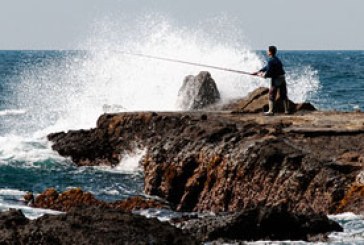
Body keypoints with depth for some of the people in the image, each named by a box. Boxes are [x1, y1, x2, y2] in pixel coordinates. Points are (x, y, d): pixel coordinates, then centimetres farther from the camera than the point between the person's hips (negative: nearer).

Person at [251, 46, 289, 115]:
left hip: (276, 79, -8)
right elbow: (267, 67, 21)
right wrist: (258, 71, 23)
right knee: (284, 96, 13)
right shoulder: (277, 59, 14)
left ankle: (271, 111, 0)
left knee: (271, 96, 1)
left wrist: (264, 75, 3)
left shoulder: (271, 61, -16)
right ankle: (287, 110, 15)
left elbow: (269, 71, -18)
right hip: (282, 78, 8)